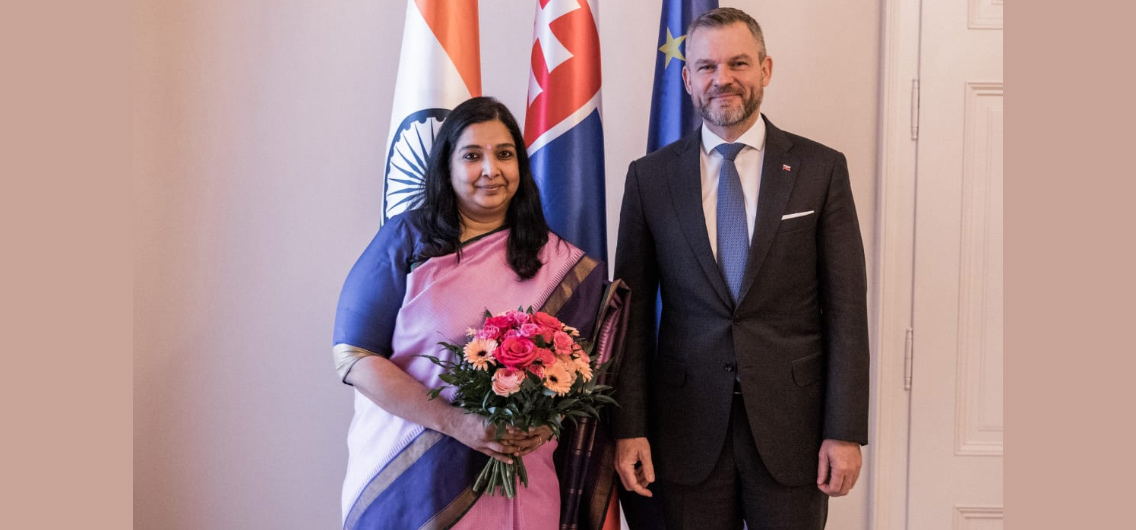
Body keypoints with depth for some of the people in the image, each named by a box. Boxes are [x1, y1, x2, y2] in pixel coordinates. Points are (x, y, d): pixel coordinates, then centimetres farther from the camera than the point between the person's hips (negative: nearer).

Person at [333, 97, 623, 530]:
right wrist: (456, 423, -19)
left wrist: (545, 420, -15)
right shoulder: (406, 240, -4)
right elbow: (354, 356, -9)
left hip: (514, 486, 2)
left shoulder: (558, 261, 2)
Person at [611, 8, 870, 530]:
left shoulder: (821, 169, 0)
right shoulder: (649, 177, 3)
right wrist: (628, 427, -3)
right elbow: (633, 310, 3)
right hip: (688, 428, 1)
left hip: (792, 424, 0)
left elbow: (846, 309, -2)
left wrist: (846, 431, -6)